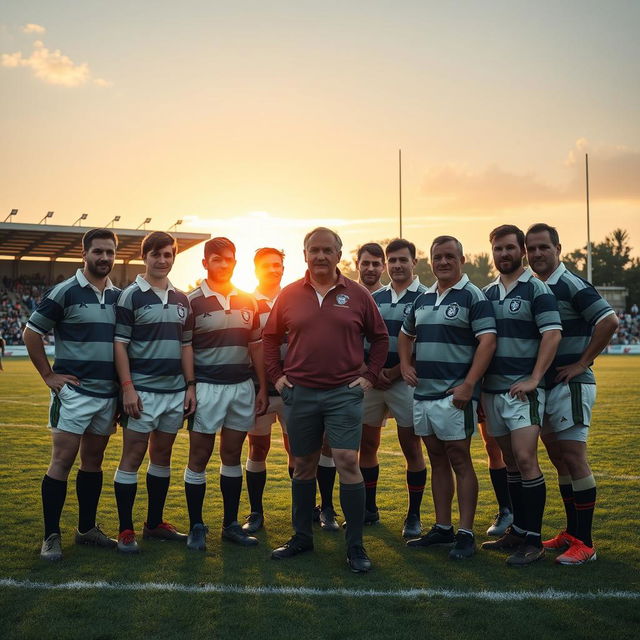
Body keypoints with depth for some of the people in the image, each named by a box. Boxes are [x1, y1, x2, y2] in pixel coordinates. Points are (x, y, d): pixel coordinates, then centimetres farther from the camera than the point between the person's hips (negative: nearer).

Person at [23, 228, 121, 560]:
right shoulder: (65, 292, -7)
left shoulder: (120, 296, 9)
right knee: (62, 461, -4)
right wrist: (49, 375, -6)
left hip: (108, 394, 5)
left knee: (93, 461, 13)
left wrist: (124, 387, 11)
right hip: (74, 392, -5)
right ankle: (51, 536, 6)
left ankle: (87, 528, 25)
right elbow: (31, 333, -3)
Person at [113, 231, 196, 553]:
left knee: (162, 455, 13)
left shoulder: (181, 299, 12)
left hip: (176, 391, 6)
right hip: (142, 390, -6)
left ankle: (154, 523, 24)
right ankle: (126, 530, 7)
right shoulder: (131, 295, -4)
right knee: (132, 456, -2)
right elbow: (120, 344, -8)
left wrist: (190, 386, 8)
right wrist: (127, 388, -15)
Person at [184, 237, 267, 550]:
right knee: (199, 458, 3)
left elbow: (256, 347, 12)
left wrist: (262, 388, 9)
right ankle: (196, 527, 14)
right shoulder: (192, 302, -4)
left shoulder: (248, 302, 9)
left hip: (242, 386, 4)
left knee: (232, 456, 11)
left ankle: (230, 524, 21)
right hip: (206, 387, -4)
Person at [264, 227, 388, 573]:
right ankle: (302, 537, 26)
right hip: (300, 394, 2)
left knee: (347, 462, -8)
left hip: (344, 393, -2)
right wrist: (276, 375, 5)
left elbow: (380, 337, 9)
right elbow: (270, 336, 13)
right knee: (303, 465, 11)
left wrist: (369, 375, 2)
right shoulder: (289, 295, 4)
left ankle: (355, 547, 3)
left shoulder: (357, 295, 1)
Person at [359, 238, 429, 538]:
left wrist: (395, 372, -13)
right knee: (366, 445, 9)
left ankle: (414, 516, 13)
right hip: (371, 381, 5)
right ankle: (369, 509, 24)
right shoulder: (373, 298, 13)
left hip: (406, 381, -5)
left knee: (411, 448, 1)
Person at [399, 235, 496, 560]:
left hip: (455, 394, -7)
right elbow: (405, 334, 28)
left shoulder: (473, 296, -6)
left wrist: (468, 384, -22)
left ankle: (465, 534, 6)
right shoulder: (422, 299, 15)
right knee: (437, 461, 13)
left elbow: (487, 341, -16)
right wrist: (405, 364, 11)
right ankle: (442, 528, 22)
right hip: (422, 392, 7)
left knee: (459, 460, -2)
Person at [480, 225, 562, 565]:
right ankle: (518, 530, 22)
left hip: (523, 389, -6)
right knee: (510, 461, 12)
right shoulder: (486, 293, 14)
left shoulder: (536, 289, -4)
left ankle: (534, 540, -3)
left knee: (525, 459, -11)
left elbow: (552, 334, -12)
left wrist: (534, 379, -18)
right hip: (491, 389, 6)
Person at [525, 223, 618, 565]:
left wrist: (582, 363, -15)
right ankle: (571, 533, 24)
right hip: (543, 386, 8)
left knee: (574, 457, -6)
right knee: (559, 460, 13)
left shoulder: (571, 284, -11)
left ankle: (584, 543, 2)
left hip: (570, 384, -8)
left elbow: (609, 320, -18)